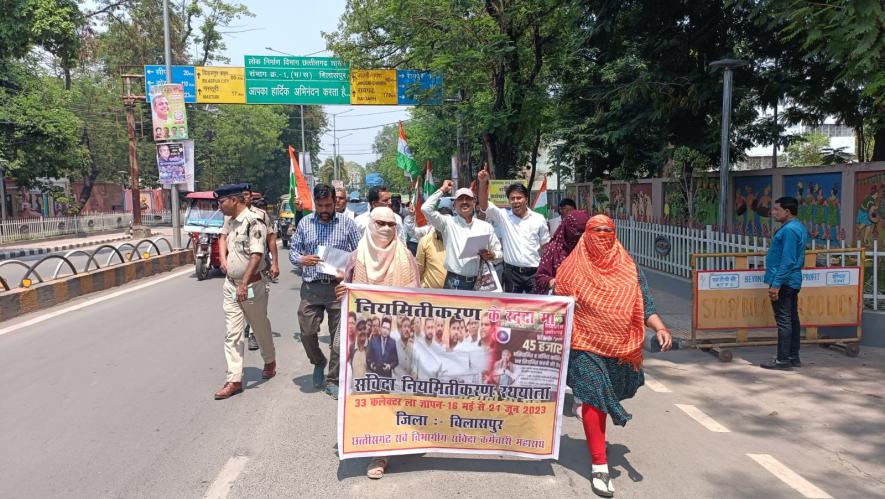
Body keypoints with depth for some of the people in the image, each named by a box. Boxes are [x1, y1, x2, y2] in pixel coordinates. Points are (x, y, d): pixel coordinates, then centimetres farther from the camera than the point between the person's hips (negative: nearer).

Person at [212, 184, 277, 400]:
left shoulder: (253, 221, -17)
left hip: (251, 285, -7)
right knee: (232, 333, 2)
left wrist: (244, 284, -29)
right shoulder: (231, 222, 8)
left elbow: (257, 254, -25)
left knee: (261, 328, 13)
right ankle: (234, 380, 3)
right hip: (231, 285, 7)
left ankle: (270, 361, 37)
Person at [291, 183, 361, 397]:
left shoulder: (347, 223, 1)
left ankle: (333, 380, 18)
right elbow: (293, 251, 10)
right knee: (307, 332, 2)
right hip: (311, 288, 2)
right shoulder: (305, 223, 7)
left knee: (339, 337, 3)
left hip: (339, 287, -2)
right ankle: (318, 362, 34)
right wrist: (302, 260, -13)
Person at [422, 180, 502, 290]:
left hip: (480, 281, 3)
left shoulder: (486, 227, 10)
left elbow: (499, 252, 14)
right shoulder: (448, 223, 3)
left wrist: (491, 255, -10)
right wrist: (442, 190, 0)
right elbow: (426, 208, -9)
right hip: (455, 282, -3)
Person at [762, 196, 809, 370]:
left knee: (783, 320, -5)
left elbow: (787, 261, -24)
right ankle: (793, 357, 20)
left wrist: (776, 284, -23)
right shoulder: (799, 227, 15)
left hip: (784, 281, -10)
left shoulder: (789, 230, -18)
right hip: (793, 281, 10)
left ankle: (783, 359, -1)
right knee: (792, 318, 13)